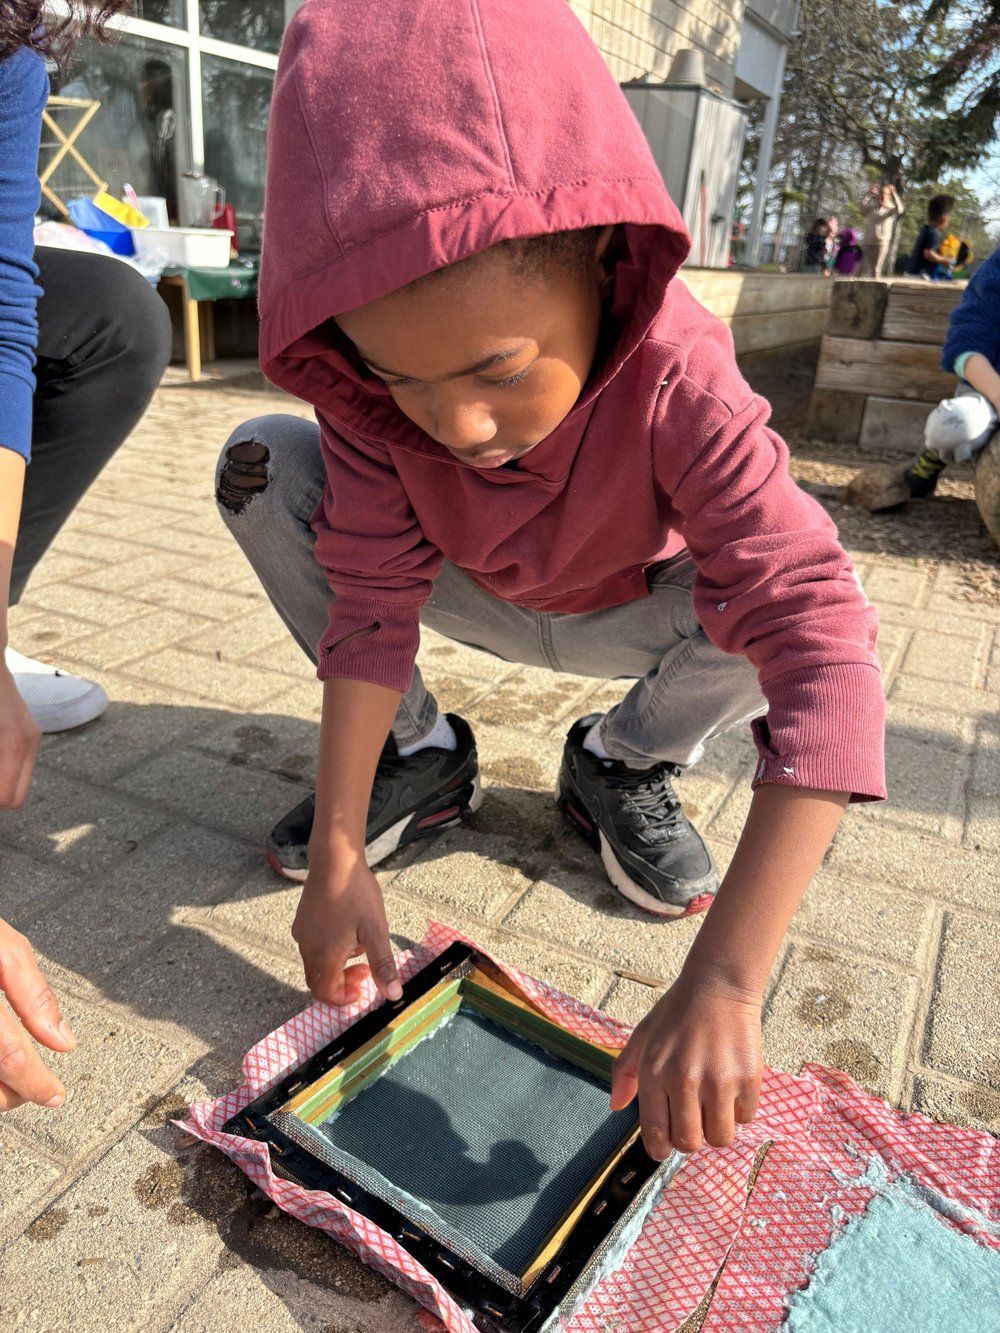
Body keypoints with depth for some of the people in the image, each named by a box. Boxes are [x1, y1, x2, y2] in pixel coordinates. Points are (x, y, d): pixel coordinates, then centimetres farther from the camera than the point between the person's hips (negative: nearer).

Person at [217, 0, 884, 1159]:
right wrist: (339, 853, -30)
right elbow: (372, 599, -24)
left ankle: (624, 764, -1)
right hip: (477, 594, 2)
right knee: (260, 464, -19)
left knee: (799, 600, -32)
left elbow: (823, 662, -45)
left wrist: (723, 981, -52)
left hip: (625, 612, -1)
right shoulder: (373, 379, -27)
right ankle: (418, 758, -3)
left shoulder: (678, 383, -38)